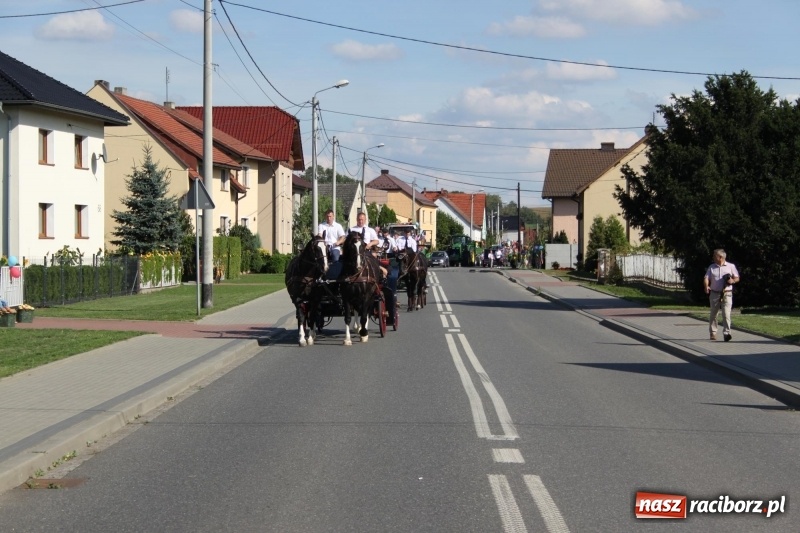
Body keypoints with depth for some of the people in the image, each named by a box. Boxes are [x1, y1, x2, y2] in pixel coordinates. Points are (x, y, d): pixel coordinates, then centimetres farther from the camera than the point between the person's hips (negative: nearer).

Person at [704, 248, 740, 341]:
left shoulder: (731, 266, 6)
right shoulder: (711, 267, 9)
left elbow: (737, 278, 11)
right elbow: (706, 278, 0)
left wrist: (733, 281, -12)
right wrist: (706, 286, -21)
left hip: (727, 294, -2)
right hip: (715, 294, 2)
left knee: (726, 313, -15)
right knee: (713, 314, 9)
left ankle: (726, 333, -20)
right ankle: (712, 333, 22)